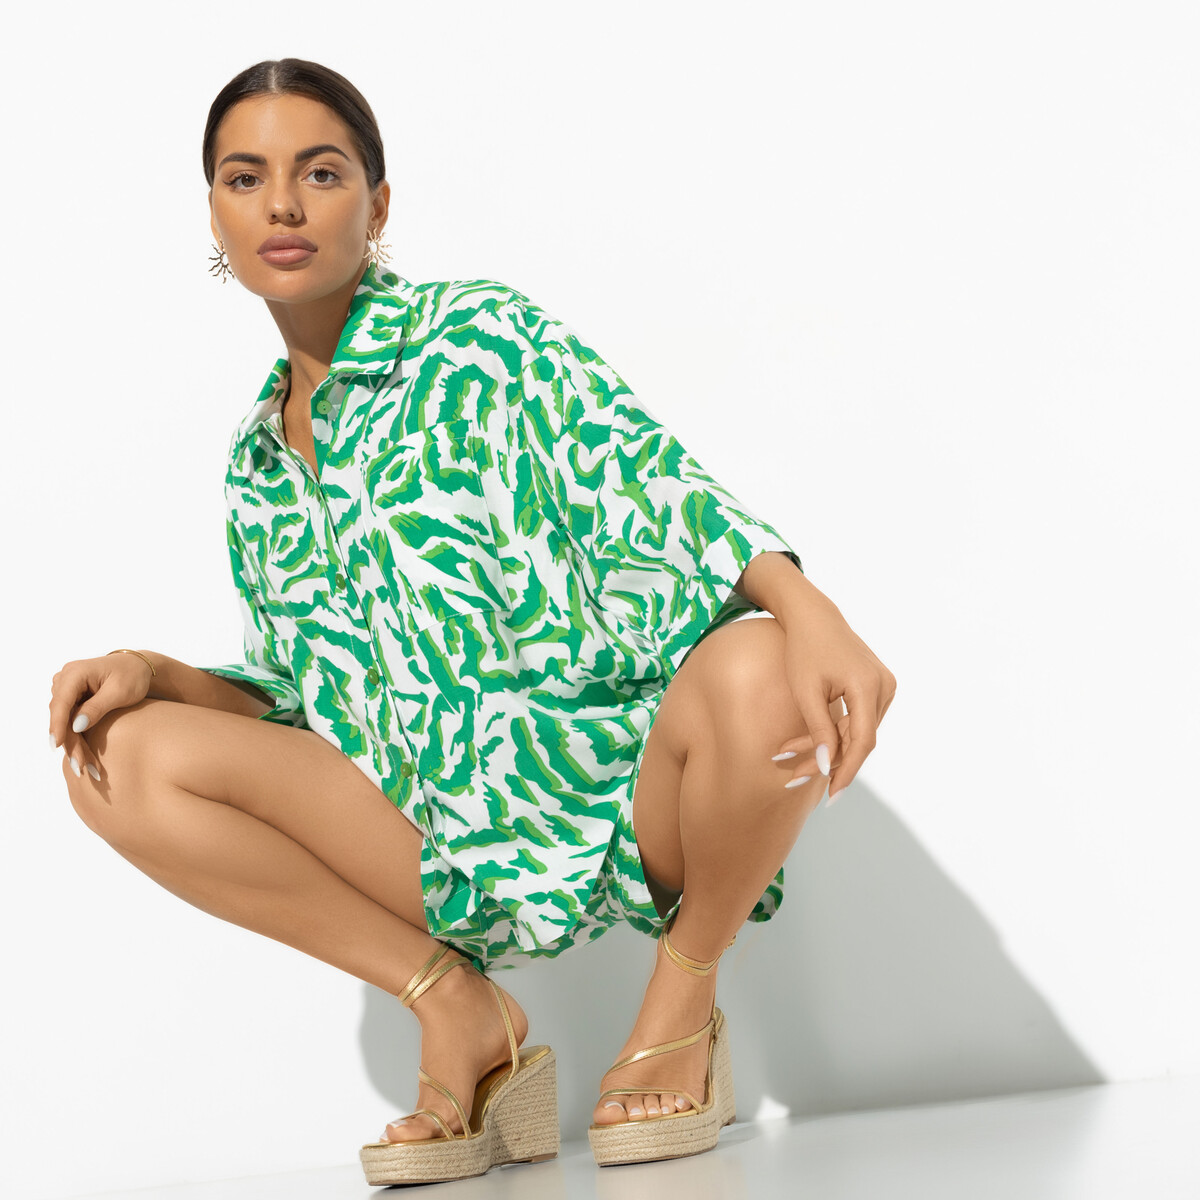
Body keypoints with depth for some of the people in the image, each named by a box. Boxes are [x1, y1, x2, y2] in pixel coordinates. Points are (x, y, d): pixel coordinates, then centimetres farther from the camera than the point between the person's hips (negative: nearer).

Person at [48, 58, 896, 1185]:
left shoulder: (485, 334, -1)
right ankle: (458, 1008, -3)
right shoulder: (255, 464, 15)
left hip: (611, 778, -4)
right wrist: (152, 673, -1)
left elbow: (656, 486, -12)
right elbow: (297, 695, 18)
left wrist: (809, 611, -30)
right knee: (123, 761, -13)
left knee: (758, 674, -37)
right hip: (458, 835, 4)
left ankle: (683, 995, -6)